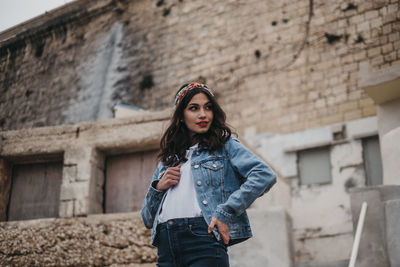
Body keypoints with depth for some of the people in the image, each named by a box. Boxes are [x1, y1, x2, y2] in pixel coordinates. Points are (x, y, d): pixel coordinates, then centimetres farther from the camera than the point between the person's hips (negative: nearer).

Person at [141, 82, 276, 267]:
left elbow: (265, 175, -8)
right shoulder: (168, 159, 22)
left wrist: (225, 213, -14)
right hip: (166, 245, 5)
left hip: (204, 239, -4)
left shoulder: (225, 144, 11)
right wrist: (157, 187, 4)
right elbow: (147, 219, 23)